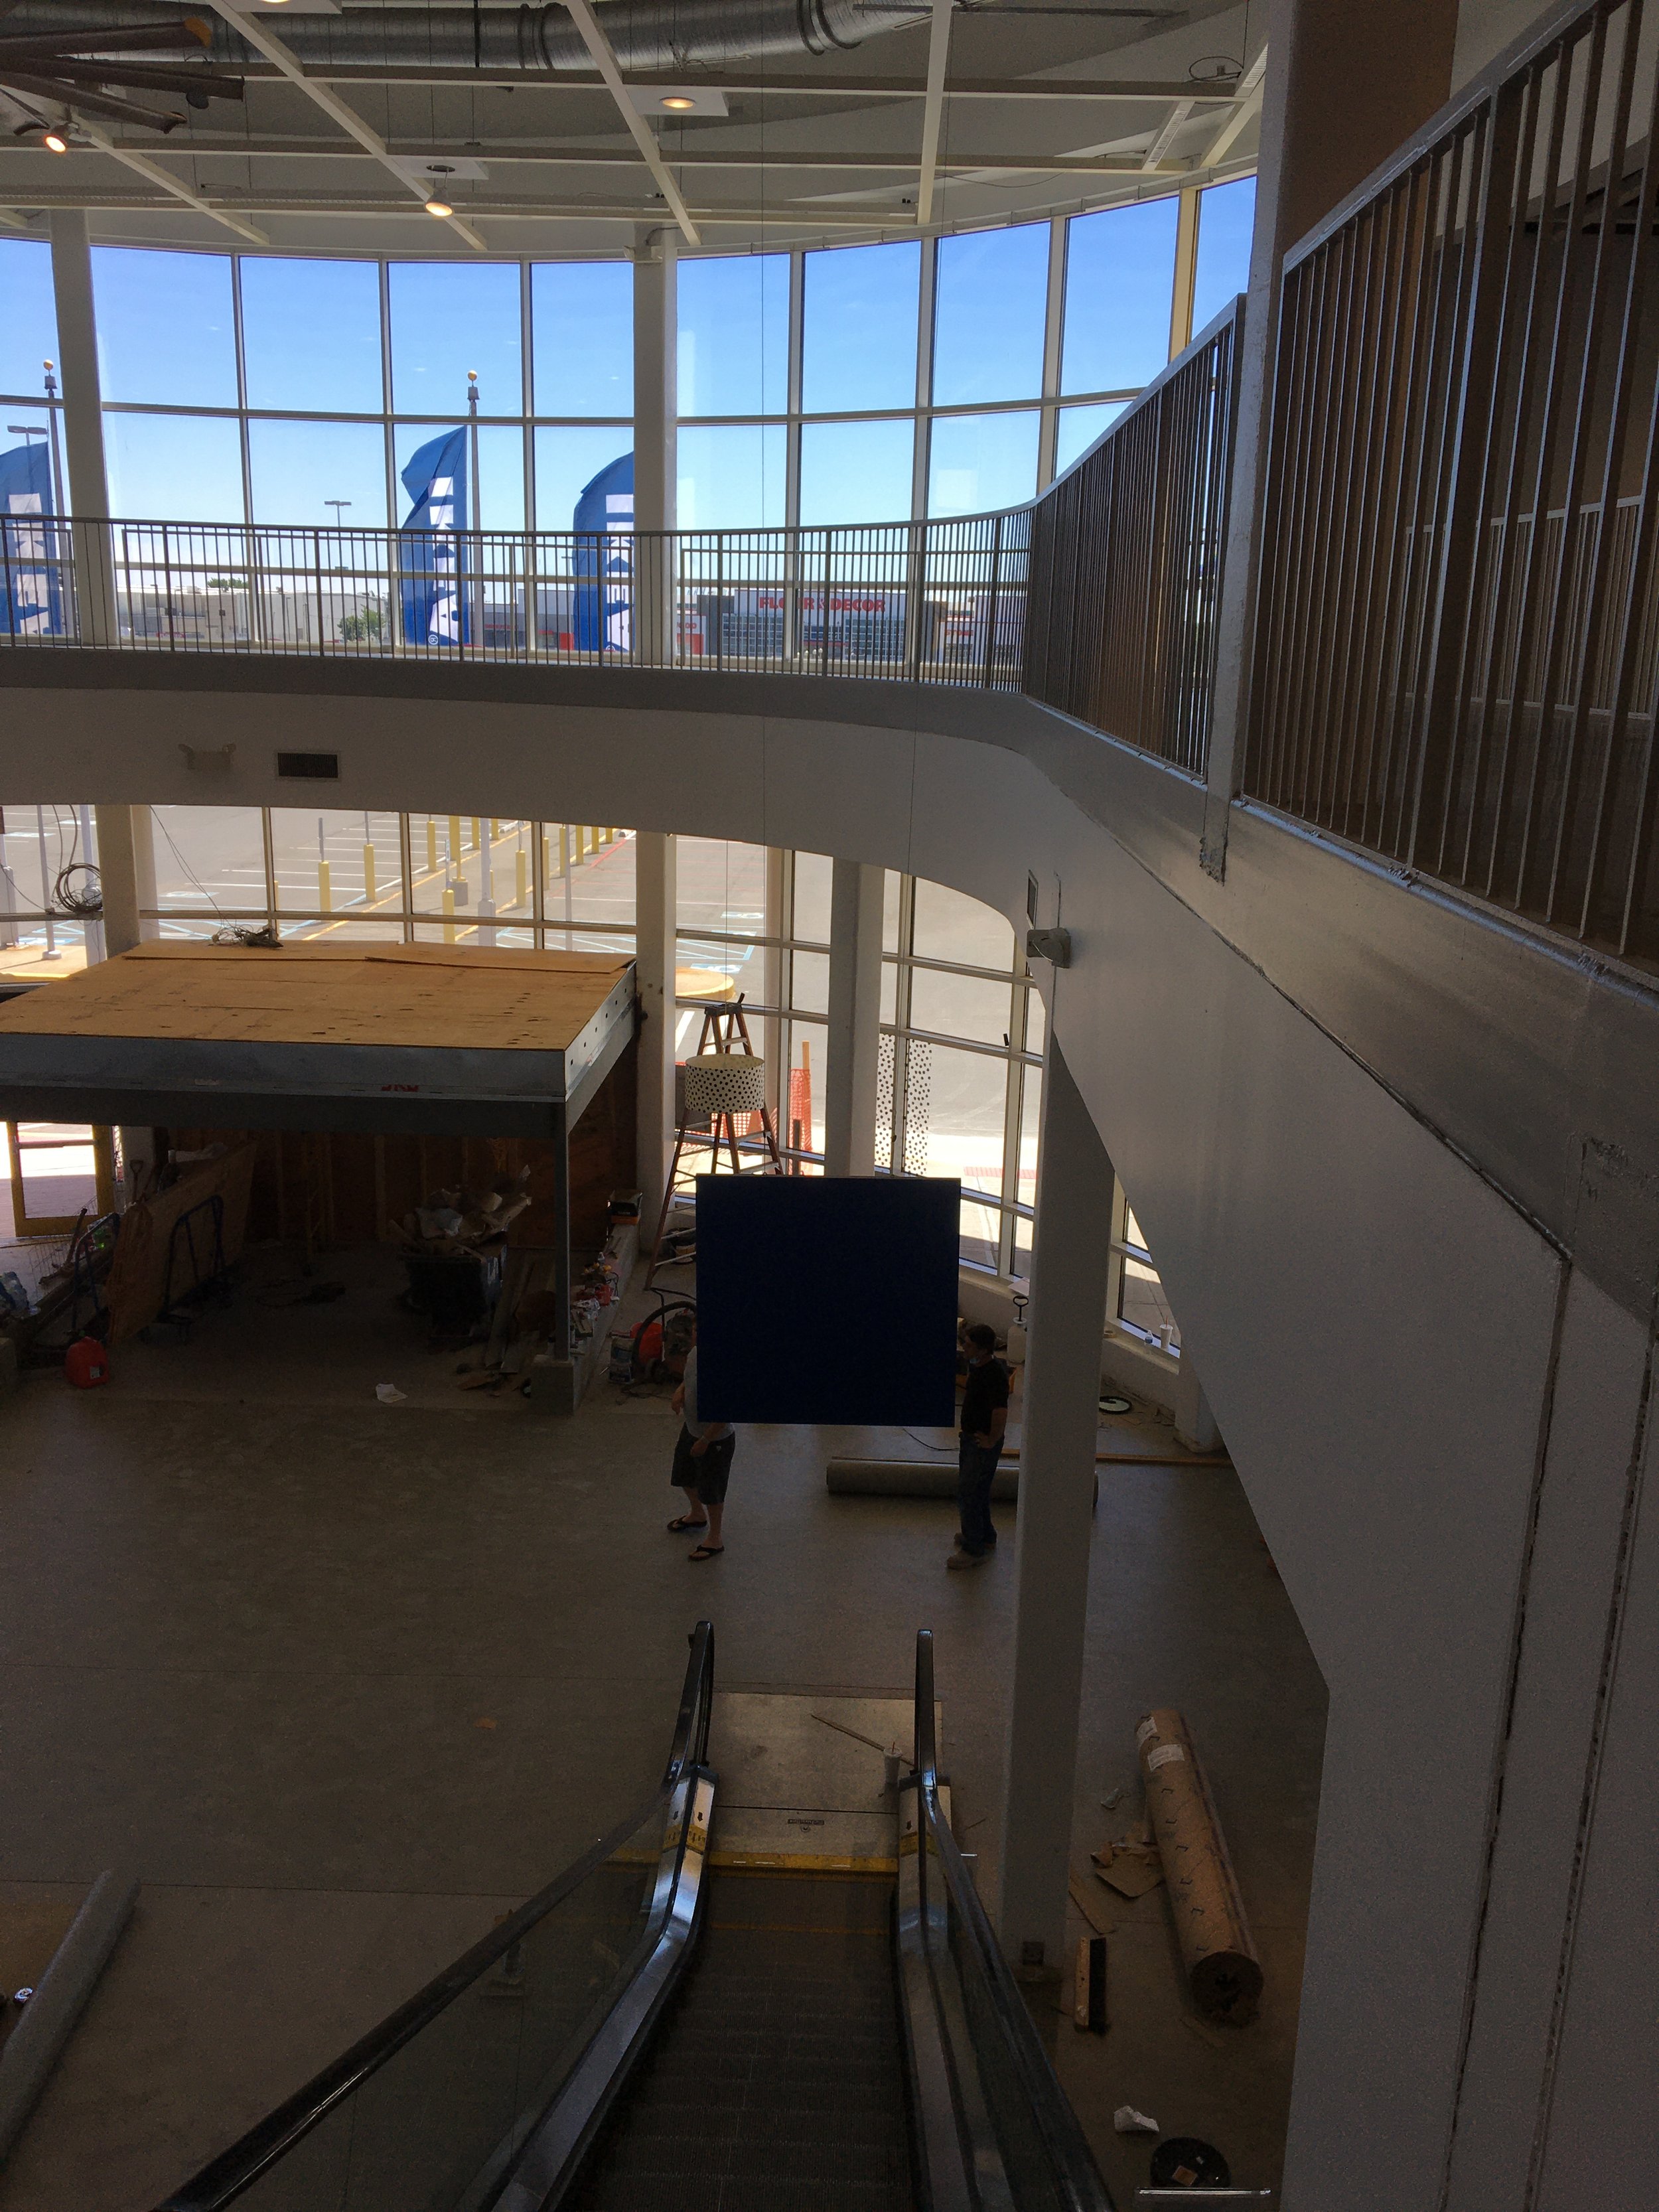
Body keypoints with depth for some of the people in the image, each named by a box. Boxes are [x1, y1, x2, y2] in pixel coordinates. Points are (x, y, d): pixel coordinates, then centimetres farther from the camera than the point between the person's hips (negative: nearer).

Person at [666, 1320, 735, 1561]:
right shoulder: (695, 1354, -9)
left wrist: (705, 1441, -21)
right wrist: (680, 1391, -8)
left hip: (716, 1439, -9)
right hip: (691, 1429, 9)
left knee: (712, 1491, 9)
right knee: (685, 1476, 28)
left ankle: (715, 1540, 30)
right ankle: (697, 1515, 56)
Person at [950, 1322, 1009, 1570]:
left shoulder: (995, 1375, -28)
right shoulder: (975, 1365, 2)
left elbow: (1001, 1413, -37)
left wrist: (991, 1441, -23)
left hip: (983, 1444, -10)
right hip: (970, 1438, 10)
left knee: (968, 1494, -4)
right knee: (978, 1492, 21)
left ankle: (974, 1550, 6)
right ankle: (986, 1537, 36)